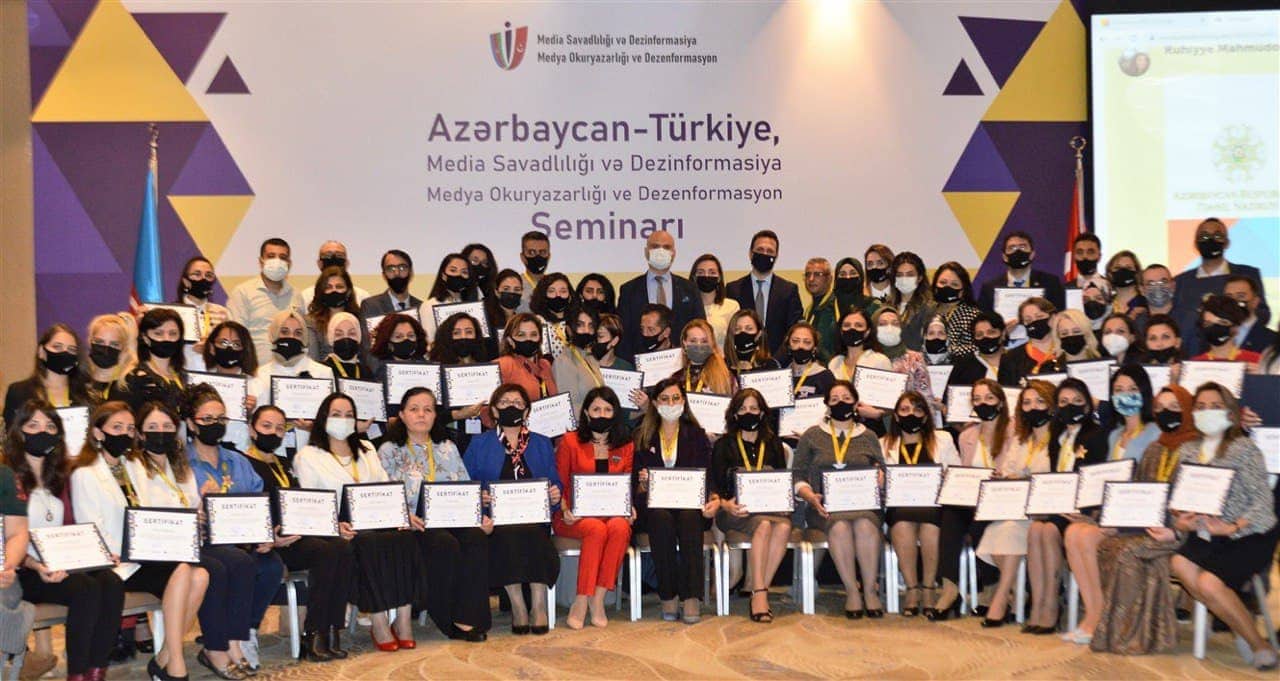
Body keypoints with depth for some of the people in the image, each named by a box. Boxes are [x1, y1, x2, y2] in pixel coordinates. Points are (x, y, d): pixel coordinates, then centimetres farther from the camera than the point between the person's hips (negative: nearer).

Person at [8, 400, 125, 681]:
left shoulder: (57, 478, 21)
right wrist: (35, 566, -23)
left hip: (66, 564, 6)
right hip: (26, 573, -6)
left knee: (112, 582, -25)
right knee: (85, 587, -32)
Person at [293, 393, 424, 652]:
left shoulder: (367, 450, 27)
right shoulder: (308, 456, 10)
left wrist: (404, 513, -4)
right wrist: (334, 523, -22)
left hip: (377, 523, 4)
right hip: (342, 529, -4)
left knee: (405, 537, -28)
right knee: (369, 543, -36)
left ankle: (403, 619, -28)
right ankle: (378, 623, -32)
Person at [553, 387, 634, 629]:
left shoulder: (626, 447, 15)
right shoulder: (570, 442, 7)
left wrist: (629, 508, -7)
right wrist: (565, 510, -12)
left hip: (613, 514, 2)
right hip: (576, 517, -2)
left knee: (619, 528, -33)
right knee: (597, 529, -35)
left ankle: (597, 598, -29)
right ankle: (584, 603, -30)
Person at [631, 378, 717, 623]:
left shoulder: (696, 435, 15)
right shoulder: (642, 437, 14)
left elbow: (708, 477, 7)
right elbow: (636, 484, 10)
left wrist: (714, 499, -13)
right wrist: (642, 484, -14)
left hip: (690, 504, 0)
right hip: (653, 504, 0)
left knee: (689, 518, -34)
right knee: (661, 518, -35)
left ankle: (691, 597, -34)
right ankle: (668, 595, -28)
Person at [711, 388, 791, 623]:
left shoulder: (773, 445, 19)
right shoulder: (724, 445, 9)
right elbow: (716, 485, 1)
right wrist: (725, 504, -21)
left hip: (770, 507, 3)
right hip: (735, 511, -3)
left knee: (784, 527, -32)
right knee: (764, 525, -35)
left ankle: (759, 591, -29)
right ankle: (760, 593, -35)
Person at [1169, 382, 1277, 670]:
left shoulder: (1243, 448, -5)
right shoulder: (1187, 450, 12)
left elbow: (1263, 502, -9)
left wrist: (1232, 528, -20)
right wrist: (1180, 520, -10)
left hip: (1249, 538, -5)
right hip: (1206, 535, 5)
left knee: (1208, 582, -27)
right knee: (1179, 563, -25)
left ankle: (1260, 645, -6)